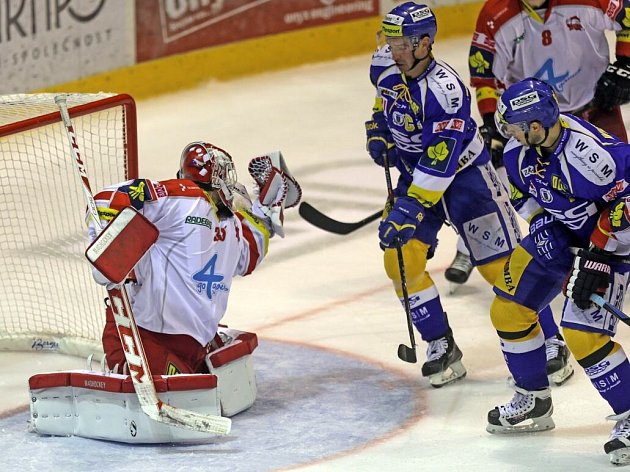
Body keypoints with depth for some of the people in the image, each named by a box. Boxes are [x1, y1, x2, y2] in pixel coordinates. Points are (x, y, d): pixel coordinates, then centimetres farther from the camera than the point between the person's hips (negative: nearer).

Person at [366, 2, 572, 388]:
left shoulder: (445, 88, -31)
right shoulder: (385, 67, -8)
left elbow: (441, 159, -35)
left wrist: (411, 209, -39)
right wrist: (378, 131, 3)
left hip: (463, 172, -6)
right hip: (415, 174, 6)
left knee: (500, 263, -5)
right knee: (401, 261, -9)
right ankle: (442, 347, 3)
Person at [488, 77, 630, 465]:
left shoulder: (589, 152, -35)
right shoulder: (519, 148, -11)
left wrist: (598, 257, -25)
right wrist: (540, 223, -7)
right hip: (557, 232, 8)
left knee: (583, 334, -18)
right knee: (508, 311, 6)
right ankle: (533, 401, 25)